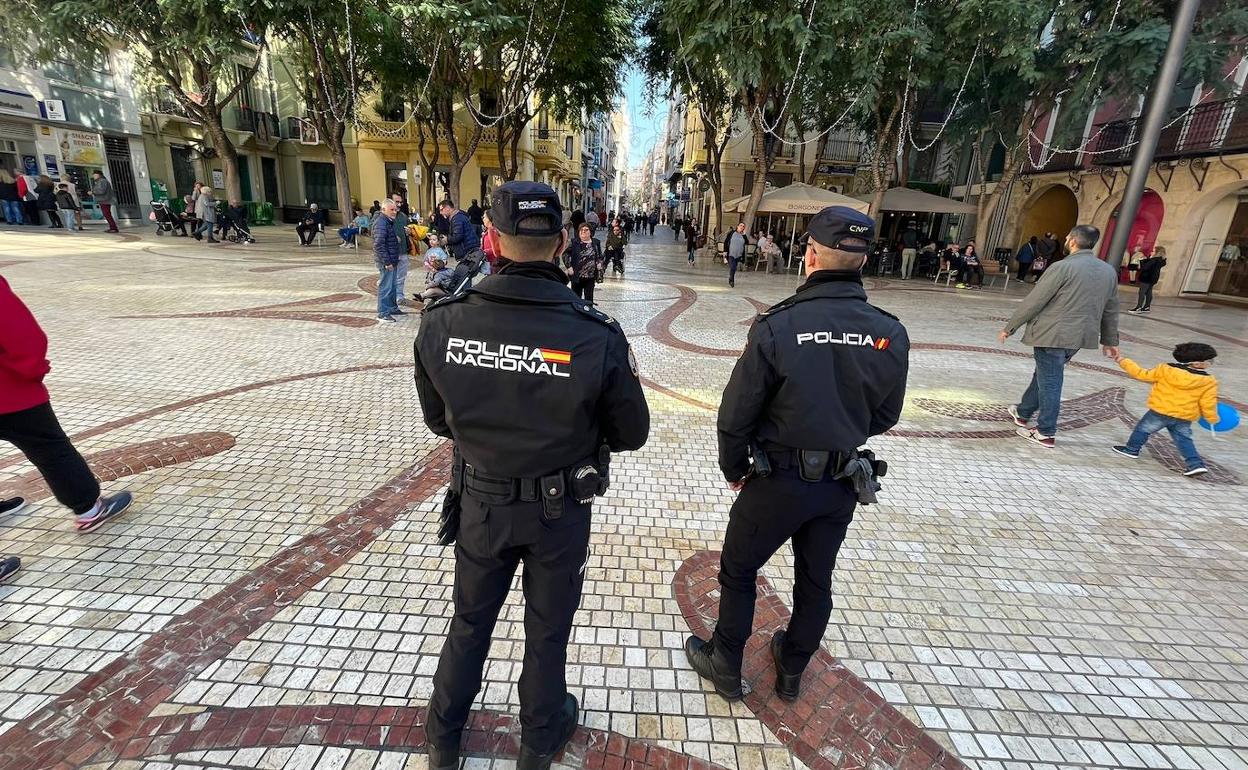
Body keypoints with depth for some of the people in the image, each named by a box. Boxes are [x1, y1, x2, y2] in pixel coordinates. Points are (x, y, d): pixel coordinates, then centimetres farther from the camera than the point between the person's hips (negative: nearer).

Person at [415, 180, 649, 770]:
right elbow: (631, 434, -11)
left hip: (481, 505, 2)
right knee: (547, 631, 22)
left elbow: (438, 419, -1)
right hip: (560, 512, -2)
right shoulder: (597, 336, -25)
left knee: (470, 622, 27)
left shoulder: (441, 324, -18)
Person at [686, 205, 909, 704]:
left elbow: (736, 414, -15)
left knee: (738, 572, 17)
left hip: (779, 479, -4)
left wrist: (733, 469, 1)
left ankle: (725, 667, 35)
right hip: (844, 482, 5)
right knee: (816, 580, 23)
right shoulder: (891, 334, -8)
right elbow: (884, 418, 4)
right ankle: (791, 671, 44)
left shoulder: (778, 327, -21)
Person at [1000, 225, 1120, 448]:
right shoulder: (1109, 271, 9)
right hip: (1079, 336, 7)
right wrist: (1109, 340, 25)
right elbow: (1111, 310, 16)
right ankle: (1023, 413, 36)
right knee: (1045, 374, 22)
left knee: (1049, 381, 1)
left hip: (1052, 335, -7)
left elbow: (1034, 302, -15)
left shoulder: (1063, 267, -14)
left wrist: (1009, 327, -7)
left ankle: (1046, 433, 9)